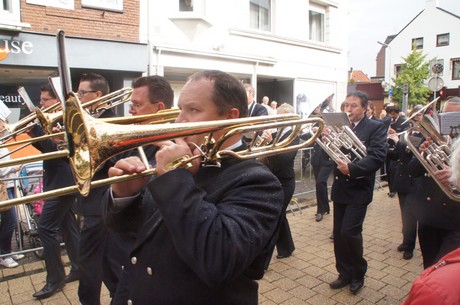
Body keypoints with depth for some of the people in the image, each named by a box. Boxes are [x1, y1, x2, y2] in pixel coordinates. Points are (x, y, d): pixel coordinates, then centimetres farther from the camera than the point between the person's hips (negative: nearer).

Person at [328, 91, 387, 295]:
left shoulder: (376, 127, -5)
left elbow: (377, 157, -18)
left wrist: (352, 168, -30)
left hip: (359, 189, -5)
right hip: (340, 187, 5)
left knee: (349, 231, -9)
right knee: (339, 233, 10)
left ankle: (358, 274, 16)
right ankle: (345, 274, 27)